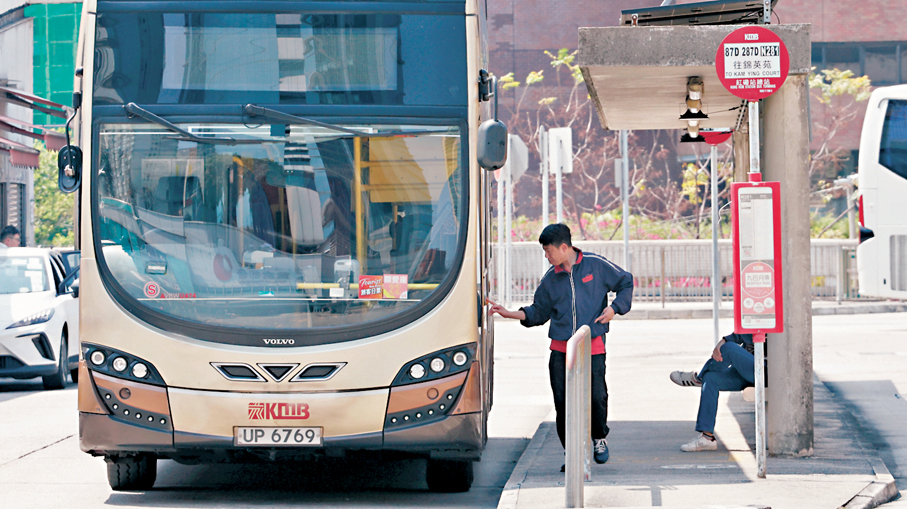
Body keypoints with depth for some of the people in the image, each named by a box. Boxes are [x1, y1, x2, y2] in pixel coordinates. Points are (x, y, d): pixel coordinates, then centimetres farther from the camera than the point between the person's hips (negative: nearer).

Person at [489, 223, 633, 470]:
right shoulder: (550, 279, 11)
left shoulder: (595, 265, 1)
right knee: (562, 401, -3)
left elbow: (626, 283, 12)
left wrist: (614, 308, -3)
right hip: (560, 349, 3)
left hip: (592, 347, -3)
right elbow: (538, 312, 20)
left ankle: (599, 438, 16)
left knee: (597, 395, -13)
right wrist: (509, 314, 9)